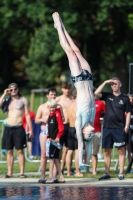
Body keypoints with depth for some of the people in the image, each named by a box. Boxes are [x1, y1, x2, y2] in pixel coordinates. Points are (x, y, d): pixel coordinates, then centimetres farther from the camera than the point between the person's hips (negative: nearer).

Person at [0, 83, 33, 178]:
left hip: (19, 128, -3)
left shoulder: (23, 100, 4)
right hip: (8, 128, 3)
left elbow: (27, 115, 2)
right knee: (9, 151, 5)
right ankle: (9, 173, 8)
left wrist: (30, 129, -4)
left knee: (20, 151, -5)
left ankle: (22, 172, -4)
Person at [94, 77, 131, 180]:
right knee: (107, 151, 5)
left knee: (121, 150, -2)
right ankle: (107, 173, 9)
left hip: (119, 128, -3)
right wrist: (105, 82, -5)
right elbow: (96, 93, -4)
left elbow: (128, 113, 4)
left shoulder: (125, 98, 4)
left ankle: (121, 173, 0)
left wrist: (126, 126, -5)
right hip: (107, 127, 3)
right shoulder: (108, 96, 10)